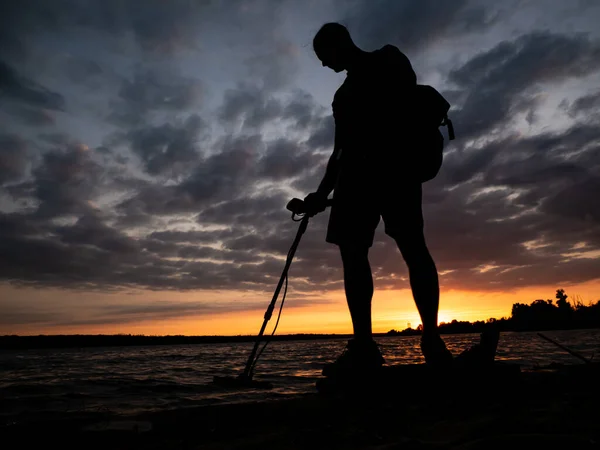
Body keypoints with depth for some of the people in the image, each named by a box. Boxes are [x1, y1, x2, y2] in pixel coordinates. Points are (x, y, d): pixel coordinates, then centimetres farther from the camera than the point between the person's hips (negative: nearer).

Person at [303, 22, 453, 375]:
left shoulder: (388, 59, 15)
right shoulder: (345, 93, 31)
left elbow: (412, 103, -1)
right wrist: (323, 193, 19)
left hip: (394, 162, -6)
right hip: (357, 172, 6)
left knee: (411, 244, -17)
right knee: (352, 250, -8)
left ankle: (432, 339, -16)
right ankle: (363, 345, -10)